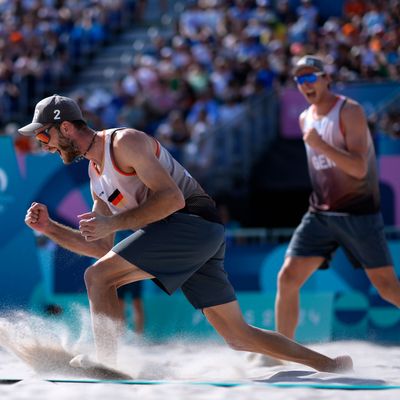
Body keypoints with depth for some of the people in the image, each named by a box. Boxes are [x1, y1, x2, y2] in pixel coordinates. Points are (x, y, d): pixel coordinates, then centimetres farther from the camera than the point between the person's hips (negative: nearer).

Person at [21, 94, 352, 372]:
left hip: (194, 221, -10)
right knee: (239, 336, 8)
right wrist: (49, 228, 12)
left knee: (98, 277, -16)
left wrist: (114, 222, -20)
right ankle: (332, 366, 14)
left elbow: (172, 197, -18)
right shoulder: (97, 176, 21)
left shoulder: (124, 142, -8)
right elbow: (102, 248, 22)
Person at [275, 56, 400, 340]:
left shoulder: (349, 111, -11)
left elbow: (360, 168, -22)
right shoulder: (305, 119, 11)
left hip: (359, 212, -6)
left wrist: (320, 146, -32)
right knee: (287, 278, -6)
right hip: (320, 214, 6)